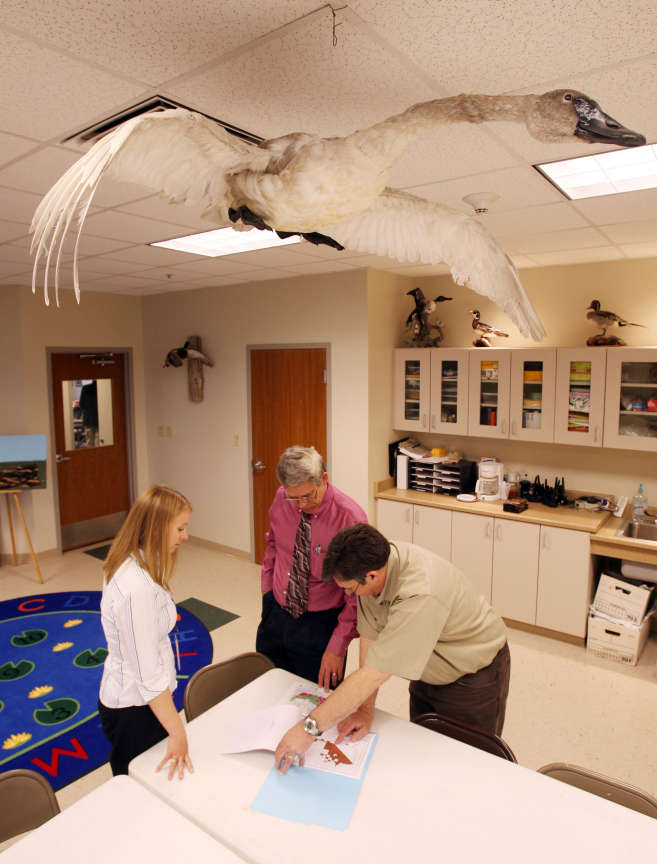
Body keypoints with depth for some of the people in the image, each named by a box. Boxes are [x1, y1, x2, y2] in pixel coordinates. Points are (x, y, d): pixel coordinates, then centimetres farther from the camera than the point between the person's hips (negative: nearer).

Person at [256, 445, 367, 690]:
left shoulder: (350, 518, -24)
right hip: (275, 614, 5)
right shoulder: (281, 499, -9)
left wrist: (337, 647, -19)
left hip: (320, 625, -4)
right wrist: (267, 586, 10)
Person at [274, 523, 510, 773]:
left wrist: (309, 727, -37)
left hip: (473, 678, -6)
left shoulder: (421, 595, -42)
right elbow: (370, 637, -14)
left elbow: (374, 674, -40)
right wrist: (365, 709, -15)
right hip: (429, 672, 6)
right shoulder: (373, 561, -20)